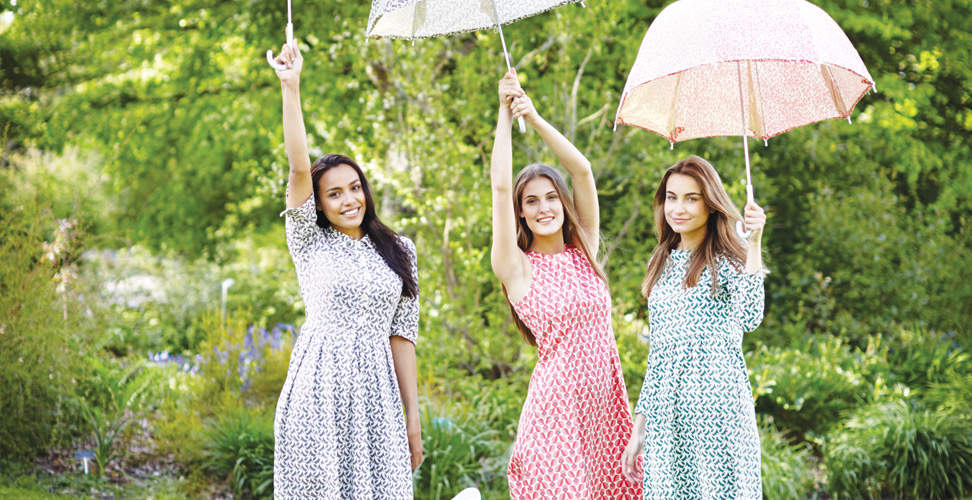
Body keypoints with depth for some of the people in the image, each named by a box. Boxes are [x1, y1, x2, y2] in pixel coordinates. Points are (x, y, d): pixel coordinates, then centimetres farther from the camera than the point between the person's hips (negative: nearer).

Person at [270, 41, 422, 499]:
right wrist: (290, 87, -16)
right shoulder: (309, 242, 6)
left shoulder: (399, 251, 12)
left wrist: (413, 417, 7)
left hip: (375, 393, 2)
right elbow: (299, 167, -7)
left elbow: (402, 335, 10)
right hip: (318, 391, -2)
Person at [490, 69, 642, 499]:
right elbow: (500, 186, -9)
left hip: (605, 398, 4)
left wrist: (534, 118, 1)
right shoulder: (518, 268, -1)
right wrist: (505, 115, -1)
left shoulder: (584, 251, 10)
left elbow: (582, 171, 4)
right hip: (557, 399, -4)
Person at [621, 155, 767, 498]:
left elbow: (750, 319, -22)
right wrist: (639, 427, 14)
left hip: (718, 409, -5)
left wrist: (753, 243, -24)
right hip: (666, 415, 5)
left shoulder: (727, 261, -1)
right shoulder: (663, 265, 15)